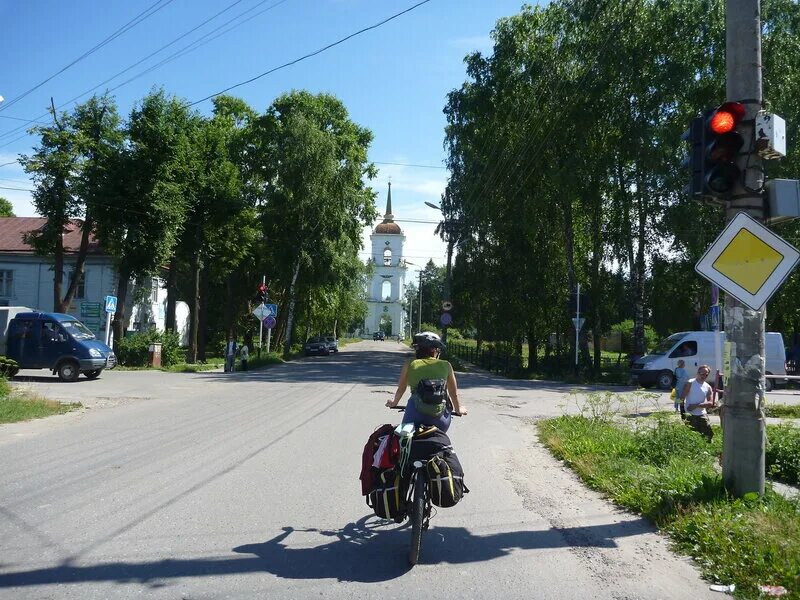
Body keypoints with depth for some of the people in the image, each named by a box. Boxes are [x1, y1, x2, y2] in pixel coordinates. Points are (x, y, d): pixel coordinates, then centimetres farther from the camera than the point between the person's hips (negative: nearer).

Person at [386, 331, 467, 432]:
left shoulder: (410, 364, 10)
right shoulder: (446, 366, 12)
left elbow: (401, 389, 23)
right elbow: (454, 393, 22)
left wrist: (394, 402, 44)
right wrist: (458, 409, 41)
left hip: (416, 416, -1)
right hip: (440, 418, 1)